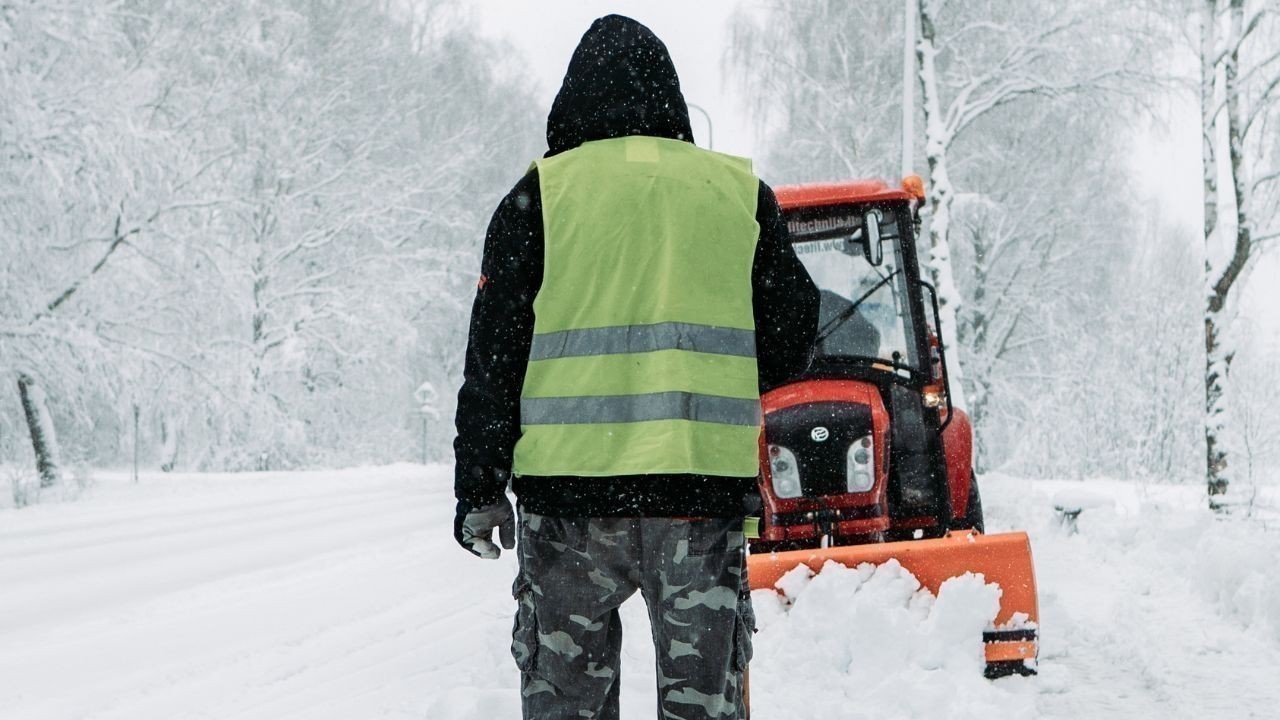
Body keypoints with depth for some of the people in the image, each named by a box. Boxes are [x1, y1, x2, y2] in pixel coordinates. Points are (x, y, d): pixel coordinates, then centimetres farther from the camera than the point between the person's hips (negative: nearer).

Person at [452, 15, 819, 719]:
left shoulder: (541, 193, 2)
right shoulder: (740, 191, 7)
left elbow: (493, 354, 0)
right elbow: (790, 339, 11)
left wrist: (479, 488, 4)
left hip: (568, 481, -1)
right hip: (705, 484, 1)